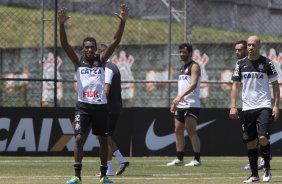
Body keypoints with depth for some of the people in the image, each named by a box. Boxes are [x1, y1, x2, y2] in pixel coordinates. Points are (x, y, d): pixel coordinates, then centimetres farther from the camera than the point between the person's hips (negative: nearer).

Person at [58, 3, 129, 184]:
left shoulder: (101, 60, 7)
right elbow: (64, 44, -8)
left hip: (100, 105, 2)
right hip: (83, 106, -2)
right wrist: (62, 24, -23)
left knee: (103, 140, 7)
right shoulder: (78, 60, 5)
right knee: (79, 138, -11)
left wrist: (123, 22, -15)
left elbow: (116, 42, -3)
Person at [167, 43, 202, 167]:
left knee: (191, 131, -11)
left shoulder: (194, 66, -7)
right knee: (178, 130, 9)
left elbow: (193, 84, -21)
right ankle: (179, 159, 14)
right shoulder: (183, 68, 20)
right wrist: (175, 102, 18)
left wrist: (180, 96, -32)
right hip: (180, 105, 9)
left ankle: (197, 159, -10)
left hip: (191, 105, -9)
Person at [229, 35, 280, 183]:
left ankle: (267, 168, 3)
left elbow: (275, 85, 3)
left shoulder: (267, 63, 1)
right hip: (247, 108, 3)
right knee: (250, 142, 4)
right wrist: (232, 106, 1)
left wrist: (276, 106, -7)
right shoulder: (241, 64, 9)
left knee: (263, 138, -18)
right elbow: (235, 85, 10)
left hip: (264, 107, -3)